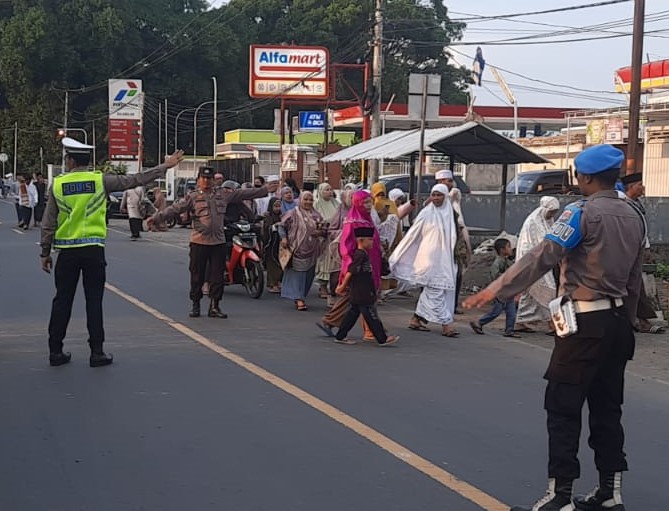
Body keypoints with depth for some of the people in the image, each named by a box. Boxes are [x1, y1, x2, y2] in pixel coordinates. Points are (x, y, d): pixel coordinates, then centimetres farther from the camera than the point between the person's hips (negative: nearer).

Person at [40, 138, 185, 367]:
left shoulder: (58, 184, -1)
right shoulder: (100, 180, -3)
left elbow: (48, 223, 1)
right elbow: (134, 180, 1)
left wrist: (45, 252, 9)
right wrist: (164, 167, 10)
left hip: (67, 251, 1)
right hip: (93, 249, -1)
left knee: (62, 300, 8)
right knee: (94, 301, 3)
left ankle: (55, 351, 11)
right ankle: (97, 352, 4)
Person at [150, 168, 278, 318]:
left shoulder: (223, 194, 10)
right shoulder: (192, 197, 0)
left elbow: (244, 193, 15)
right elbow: (176, 209, -9)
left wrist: (265, 189, 17)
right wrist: (157, 218, -22)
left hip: (218, 242, 3)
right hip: (199, 242, -3)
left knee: (218, 275, 5)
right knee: (197, 275, 4)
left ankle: (214, 306, 14)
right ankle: (195, 305, 16)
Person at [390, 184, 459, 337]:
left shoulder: (448, 213, 9)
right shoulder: (426, 213, -7)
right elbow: (412, 234, -4)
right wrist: (396, 256, -3)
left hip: (444, 259, 6)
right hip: (429, 257, -6)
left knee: (430, 292, 9)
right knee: (436, 291, -6)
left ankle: (416, 320, 19)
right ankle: (446, 324, -6)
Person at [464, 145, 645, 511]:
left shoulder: (582, 212, -11)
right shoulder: (633, 218, 11)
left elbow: (542, 256, -21)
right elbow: (634, 280, 16)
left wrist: (496, 290, -23)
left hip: (586, 322, -7)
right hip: (617, 321, 7)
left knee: (563, 407, -3)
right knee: (607, 407, 12)